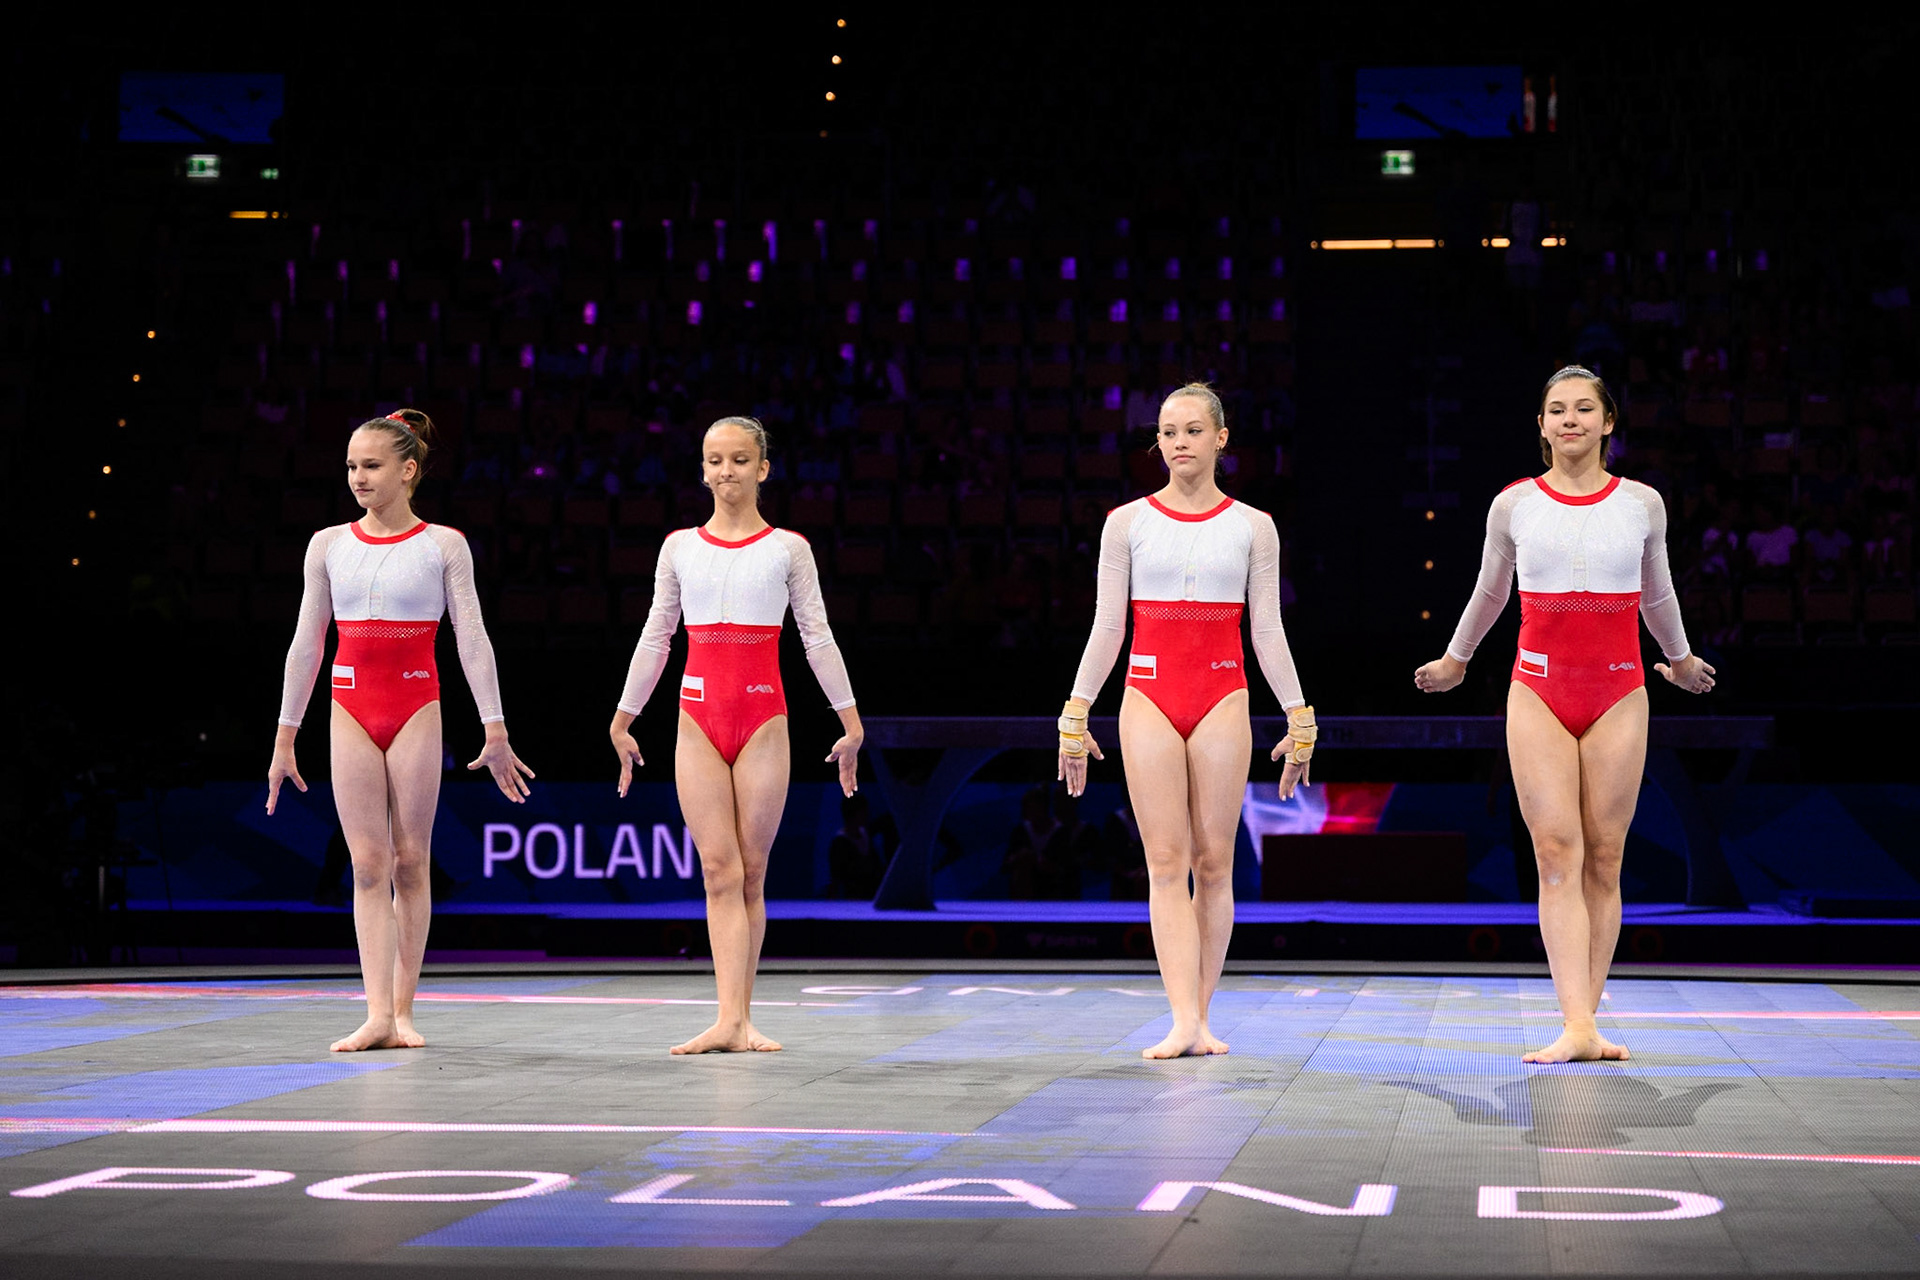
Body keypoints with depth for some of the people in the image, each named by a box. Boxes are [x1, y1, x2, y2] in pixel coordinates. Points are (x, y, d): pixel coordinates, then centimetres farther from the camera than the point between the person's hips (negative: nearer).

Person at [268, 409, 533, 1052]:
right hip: (351, 712, 2)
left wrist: (495, 733, -3)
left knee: (410, 860, 1)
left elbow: (472, 639, 0)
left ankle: (403, 1010, 8)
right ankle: (378, 1016, -6)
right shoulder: (328, 545, 8)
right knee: (368, 863, -3)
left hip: (416, 710, -2)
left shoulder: (442, 545, 1)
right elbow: (307, 643, 11)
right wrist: (284, 737, 11)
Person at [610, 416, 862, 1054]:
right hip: (698, 719, 1)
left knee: (750, 874, 0)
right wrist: (623, 719, 17)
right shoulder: (679, 546, 10)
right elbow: (654, 639, 16)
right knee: (720, 871, -6)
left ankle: (740, 1019, 3)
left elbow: (817, 637, 6)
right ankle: (731, 1019, -13)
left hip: (763, 719, -1)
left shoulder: (787, 548, 5)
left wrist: (851, 721, 4)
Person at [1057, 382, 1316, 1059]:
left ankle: (1202, 1016, 6)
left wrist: (1299, 718, 4)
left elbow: (1267, 632, 7)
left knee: (1213, 861, 0)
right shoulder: (1128, 522, 6)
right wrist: (1075, 713, 2)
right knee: (1167, 862, -6)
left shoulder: (1252, 527, 6)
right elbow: (1107, 628, 6)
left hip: (1222, 702, 0)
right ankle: (1184, 1022, -11)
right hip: (1149, 699, 0)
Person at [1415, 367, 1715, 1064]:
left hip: (1618, 698, 1)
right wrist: (1455, 660, 32)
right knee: (1557, 855, -10)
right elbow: (1489, 593, 21)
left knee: (1602, 860, 0)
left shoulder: (1643, 504, 5)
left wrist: (1679, 659, 35)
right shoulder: (1514, 505, 3)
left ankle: (1586, 1020, 4)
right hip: (1538, 693, -1)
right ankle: (1576, 1027, -17)